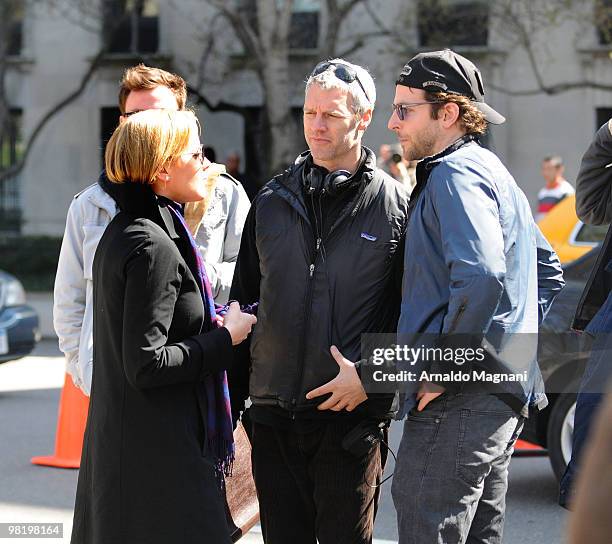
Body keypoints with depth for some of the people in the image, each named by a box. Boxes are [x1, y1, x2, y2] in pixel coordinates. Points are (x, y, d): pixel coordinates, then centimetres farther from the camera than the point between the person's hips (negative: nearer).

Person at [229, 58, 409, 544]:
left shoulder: (395, 205, -1)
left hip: (352, 416, -3)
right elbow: (243, 302, 15)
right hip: (272, 416, 4)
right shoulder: (272, 202, 10)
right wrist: (229, 404, 12)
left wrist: (371, 375, -15)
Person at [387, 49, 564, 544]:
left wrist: (442, 370, -20)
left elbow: (481, 276, -28)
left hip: (460, 398, -11)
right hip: (504, 392, 11)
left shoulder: (457, 173, -12)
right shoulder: (494, 172, 20)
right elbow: (548, 269, 29)